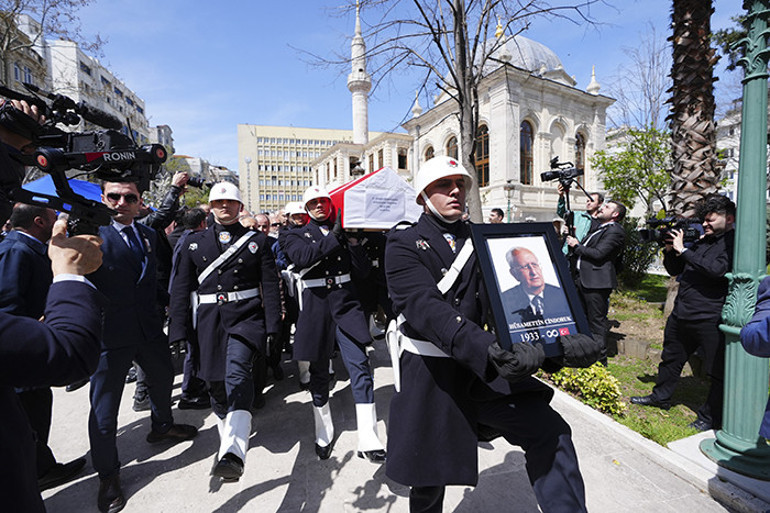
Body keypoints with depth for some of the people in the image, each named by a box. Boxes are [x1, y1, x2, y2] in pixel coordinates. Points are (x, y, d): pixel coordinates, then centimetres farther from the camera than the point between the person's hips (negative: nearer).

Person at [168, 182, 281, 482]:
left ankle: (233, 453, -31)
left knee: (237, 371, -25)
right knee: (215, 382, 11)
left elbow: (270, 286, 1)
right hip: (208, 319, 3)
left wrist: (272, 327, -5)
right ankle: (228, 437, 35)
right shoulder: (194, 242, 11)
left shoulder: (257, 241, 5)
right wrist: (178, 331, 0)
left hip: (246, 315, -3)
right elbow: (181, 288, 7)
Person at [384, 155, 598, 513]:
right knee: (428, 481, 12)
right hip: (428, 375, -3)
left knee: (550, 432, -11)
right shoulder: (403, 243, -7)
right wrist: (490, 351, -39)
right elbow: (425, 307, -24)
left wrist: (562, 342, -25)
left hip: (482, 368, 4)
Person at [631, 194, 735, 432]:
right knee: (671, 358, 20)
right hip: (681, 314, 8)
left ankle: (710, 419, 19)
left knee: (718, 372, 5)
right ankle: (661, 397, 37)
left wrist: (683, 250, -18)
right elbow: (674, 270, 18)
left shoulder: (736, 242, -8)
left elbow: (718, 269, -24)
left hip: (711, 320, -8)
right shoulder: (703, 240, 14)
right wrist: (670, 250, 1)